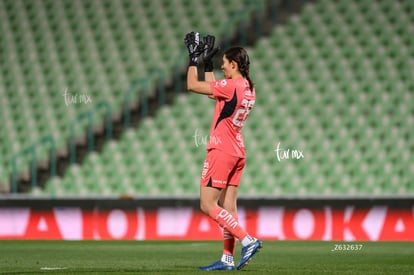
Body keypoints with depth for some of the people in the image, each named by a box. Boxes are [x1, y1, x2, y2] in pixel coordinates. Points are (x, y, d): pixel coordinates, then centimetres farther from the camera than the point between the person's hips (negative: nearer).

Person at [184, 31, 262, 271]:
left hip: (221, 151, -9)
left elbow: (192, 85, -10)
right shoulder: (249, 89, 10)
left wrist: (194, 59, 2)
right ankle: (228, 259, 6)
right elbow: (213, 91, 26)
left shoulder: (231, 86, -17)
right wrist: (207, 63, 26)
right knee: (228, 207, 7)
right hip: (237, 153, 9)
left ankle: (248, 240, -16)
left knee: (207, 205, -7)